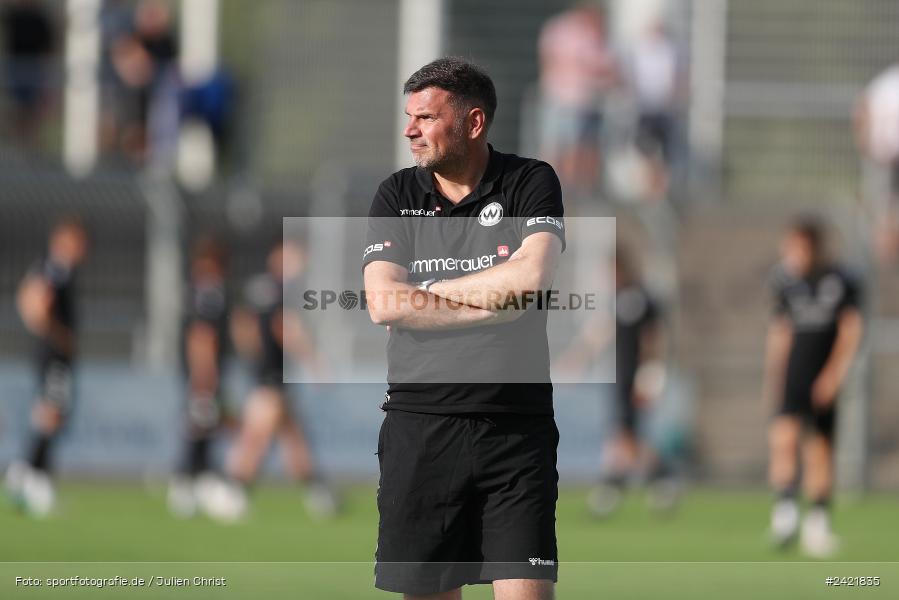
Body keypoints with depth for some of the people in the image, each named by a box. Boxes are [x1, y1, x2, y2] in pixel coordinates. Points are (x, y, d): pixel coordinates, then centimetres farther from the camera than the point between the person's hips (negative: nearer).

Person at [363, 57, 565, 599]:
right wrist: (494, 303, -10)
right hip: (420, 427, 2)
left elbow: (533, 275, -14)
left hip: (516, 427, -2)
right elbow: (383, 304, -4)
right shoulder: (397, 196, 9)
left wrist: (424, 290, -4)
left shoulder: (531, 183, 3)